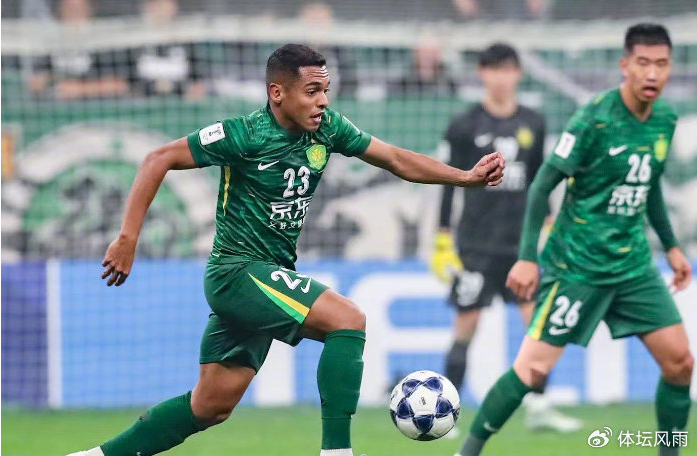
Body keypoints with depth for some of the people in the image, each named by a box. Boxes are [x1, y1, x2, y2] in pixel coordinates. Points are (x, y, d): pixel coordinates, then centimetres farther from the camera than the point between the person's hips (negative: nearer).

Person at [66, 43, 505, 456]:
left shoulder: (327, 128, 1)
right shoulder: (244, 135, -18)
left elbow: (397, 159, 7)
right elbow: (159, 160, -14)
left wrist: (467, 176, -4)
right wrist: (128, 238, -19)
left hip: (274, 276, 8)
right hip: (238, 271, -8)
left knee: (212, 406, 10)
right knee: (350, 320, -22)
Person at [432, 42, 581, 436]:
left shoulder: (533, 124, 8)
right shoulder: (464, 127, -3)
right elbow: (449, 184, -2)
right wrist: (442, 241, -4)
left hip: (520, 241, 4)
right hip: (476, 243, -4)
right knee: (467, 327, -3)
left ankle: (538, 407, 5)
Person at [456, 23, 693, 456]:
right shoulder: (594, 119, -17)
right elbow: (542, 186, -14)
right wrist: (527, 257, -17)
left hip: (634, 264, 6)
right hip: (577, 265, -6)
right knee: (534, 368, -10)